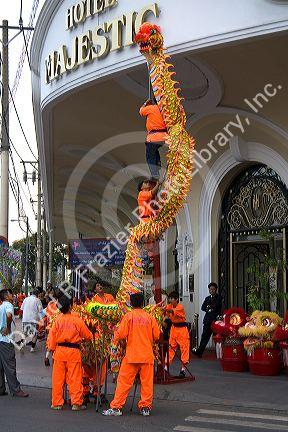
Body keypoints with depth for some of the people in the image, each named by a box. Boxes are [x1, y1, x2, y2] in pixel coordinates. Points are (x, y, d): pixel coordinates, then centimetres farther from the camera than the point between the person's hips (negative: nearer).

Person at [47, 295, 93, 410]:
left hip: (59, 350, 2)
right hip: (73, 351, -2)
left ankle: (57, 403, 14)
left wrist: (52, 349, 11)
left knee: (58, 378, 9)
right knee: (75, 378, 4)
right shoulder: (77, 320, -7)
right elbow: (88, 335, 2)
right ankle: (76, 403, 4)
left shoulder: (58, 320, -2)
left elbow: (52, 335, 0)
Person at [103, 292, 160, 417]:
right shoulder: (150, 317, 2)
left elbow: (121, 334, -10)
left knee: (124, 382, 3)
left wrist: (116, 338, 11)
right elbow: (157, 336, 6)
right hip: (147, 355, 2)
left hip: (132, 355, -2)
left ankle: (116, 407, 3)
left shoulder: (128, 316, -4)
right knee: (147, 382, 8)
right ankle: (146, 407, 12)